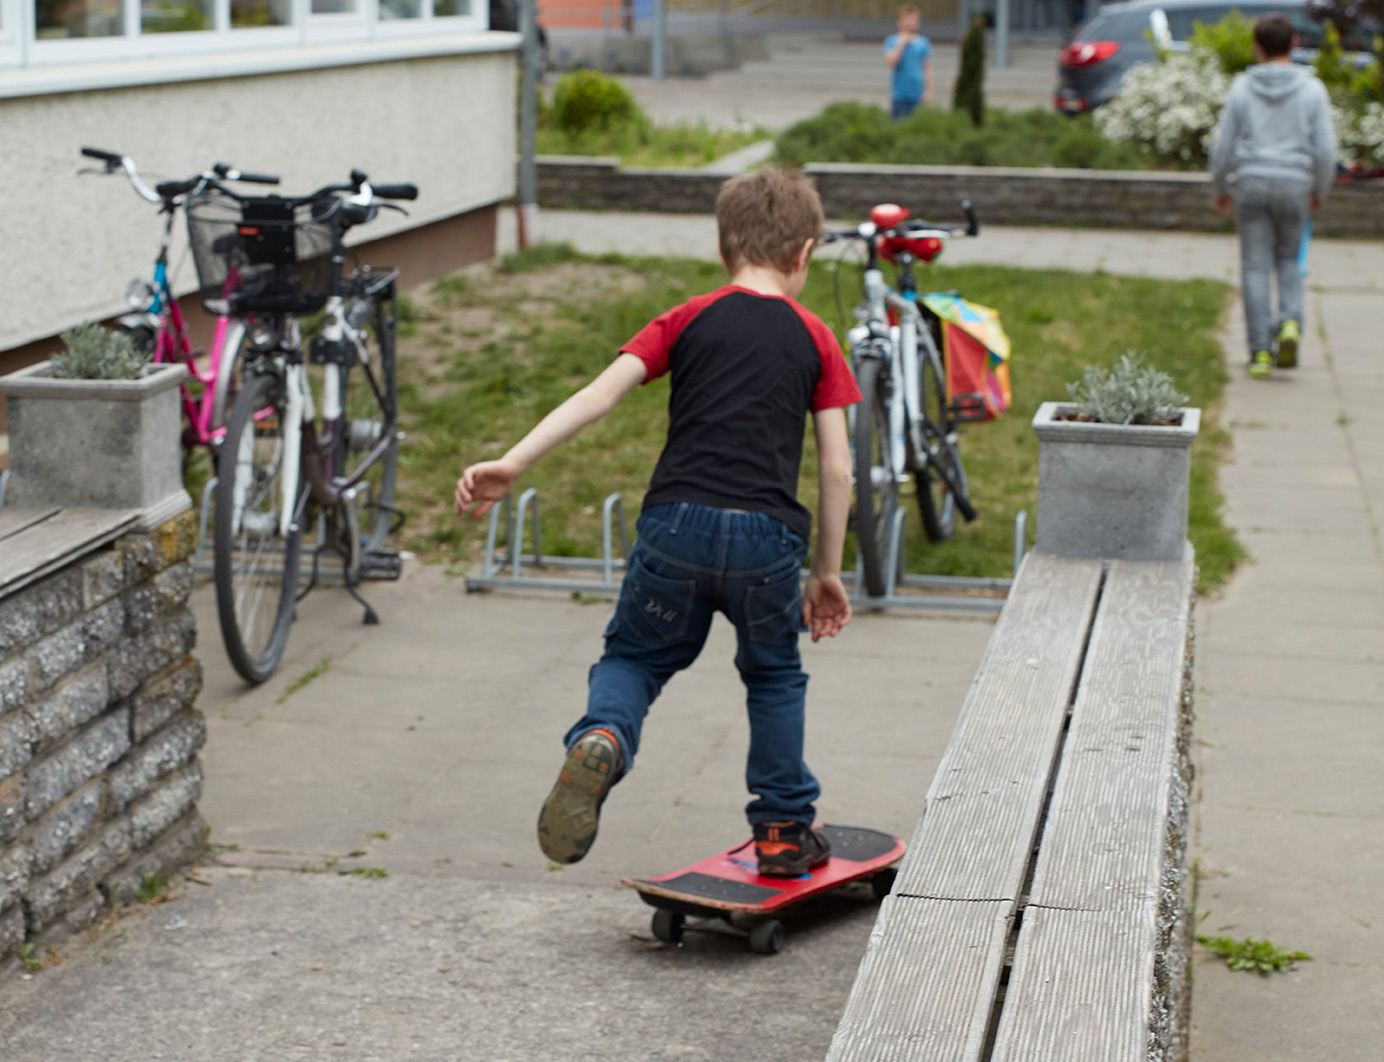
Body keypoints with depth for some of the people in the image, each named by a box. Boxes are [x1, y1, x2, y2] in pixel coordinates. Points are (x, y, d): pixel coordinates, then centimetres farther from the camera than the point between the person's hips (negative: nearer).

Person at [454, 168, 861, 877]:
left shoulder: (688, 320, 12)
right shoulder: (814, 339, 12)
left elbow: (602, 392, -1)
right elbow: (835, 466, 8)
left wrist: (511, 464, -5)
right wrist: (827, 573, 16)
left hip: (676, 523, 0)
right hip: (767, 537, 0)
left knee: (635, 656, 19)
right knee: (773, 674, 23)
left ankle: (601, 739, -13)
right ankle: (784, 831, 25)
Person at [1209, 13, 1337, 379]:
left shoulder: (1242, 88, -1)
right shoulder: (1312, 89, -2)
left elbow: (1223, 146, 1)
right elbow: (1325, 149, -4)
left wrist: (1221, 189, 15)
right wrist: (1320, 191, 12)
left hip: (1251, 184, 0)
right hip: (1294, 185, 0)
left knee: (1256, 269, 5)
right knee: (1288, 259, 19)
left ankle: (1260, 352, 1)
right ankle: (1290, 323, -6)